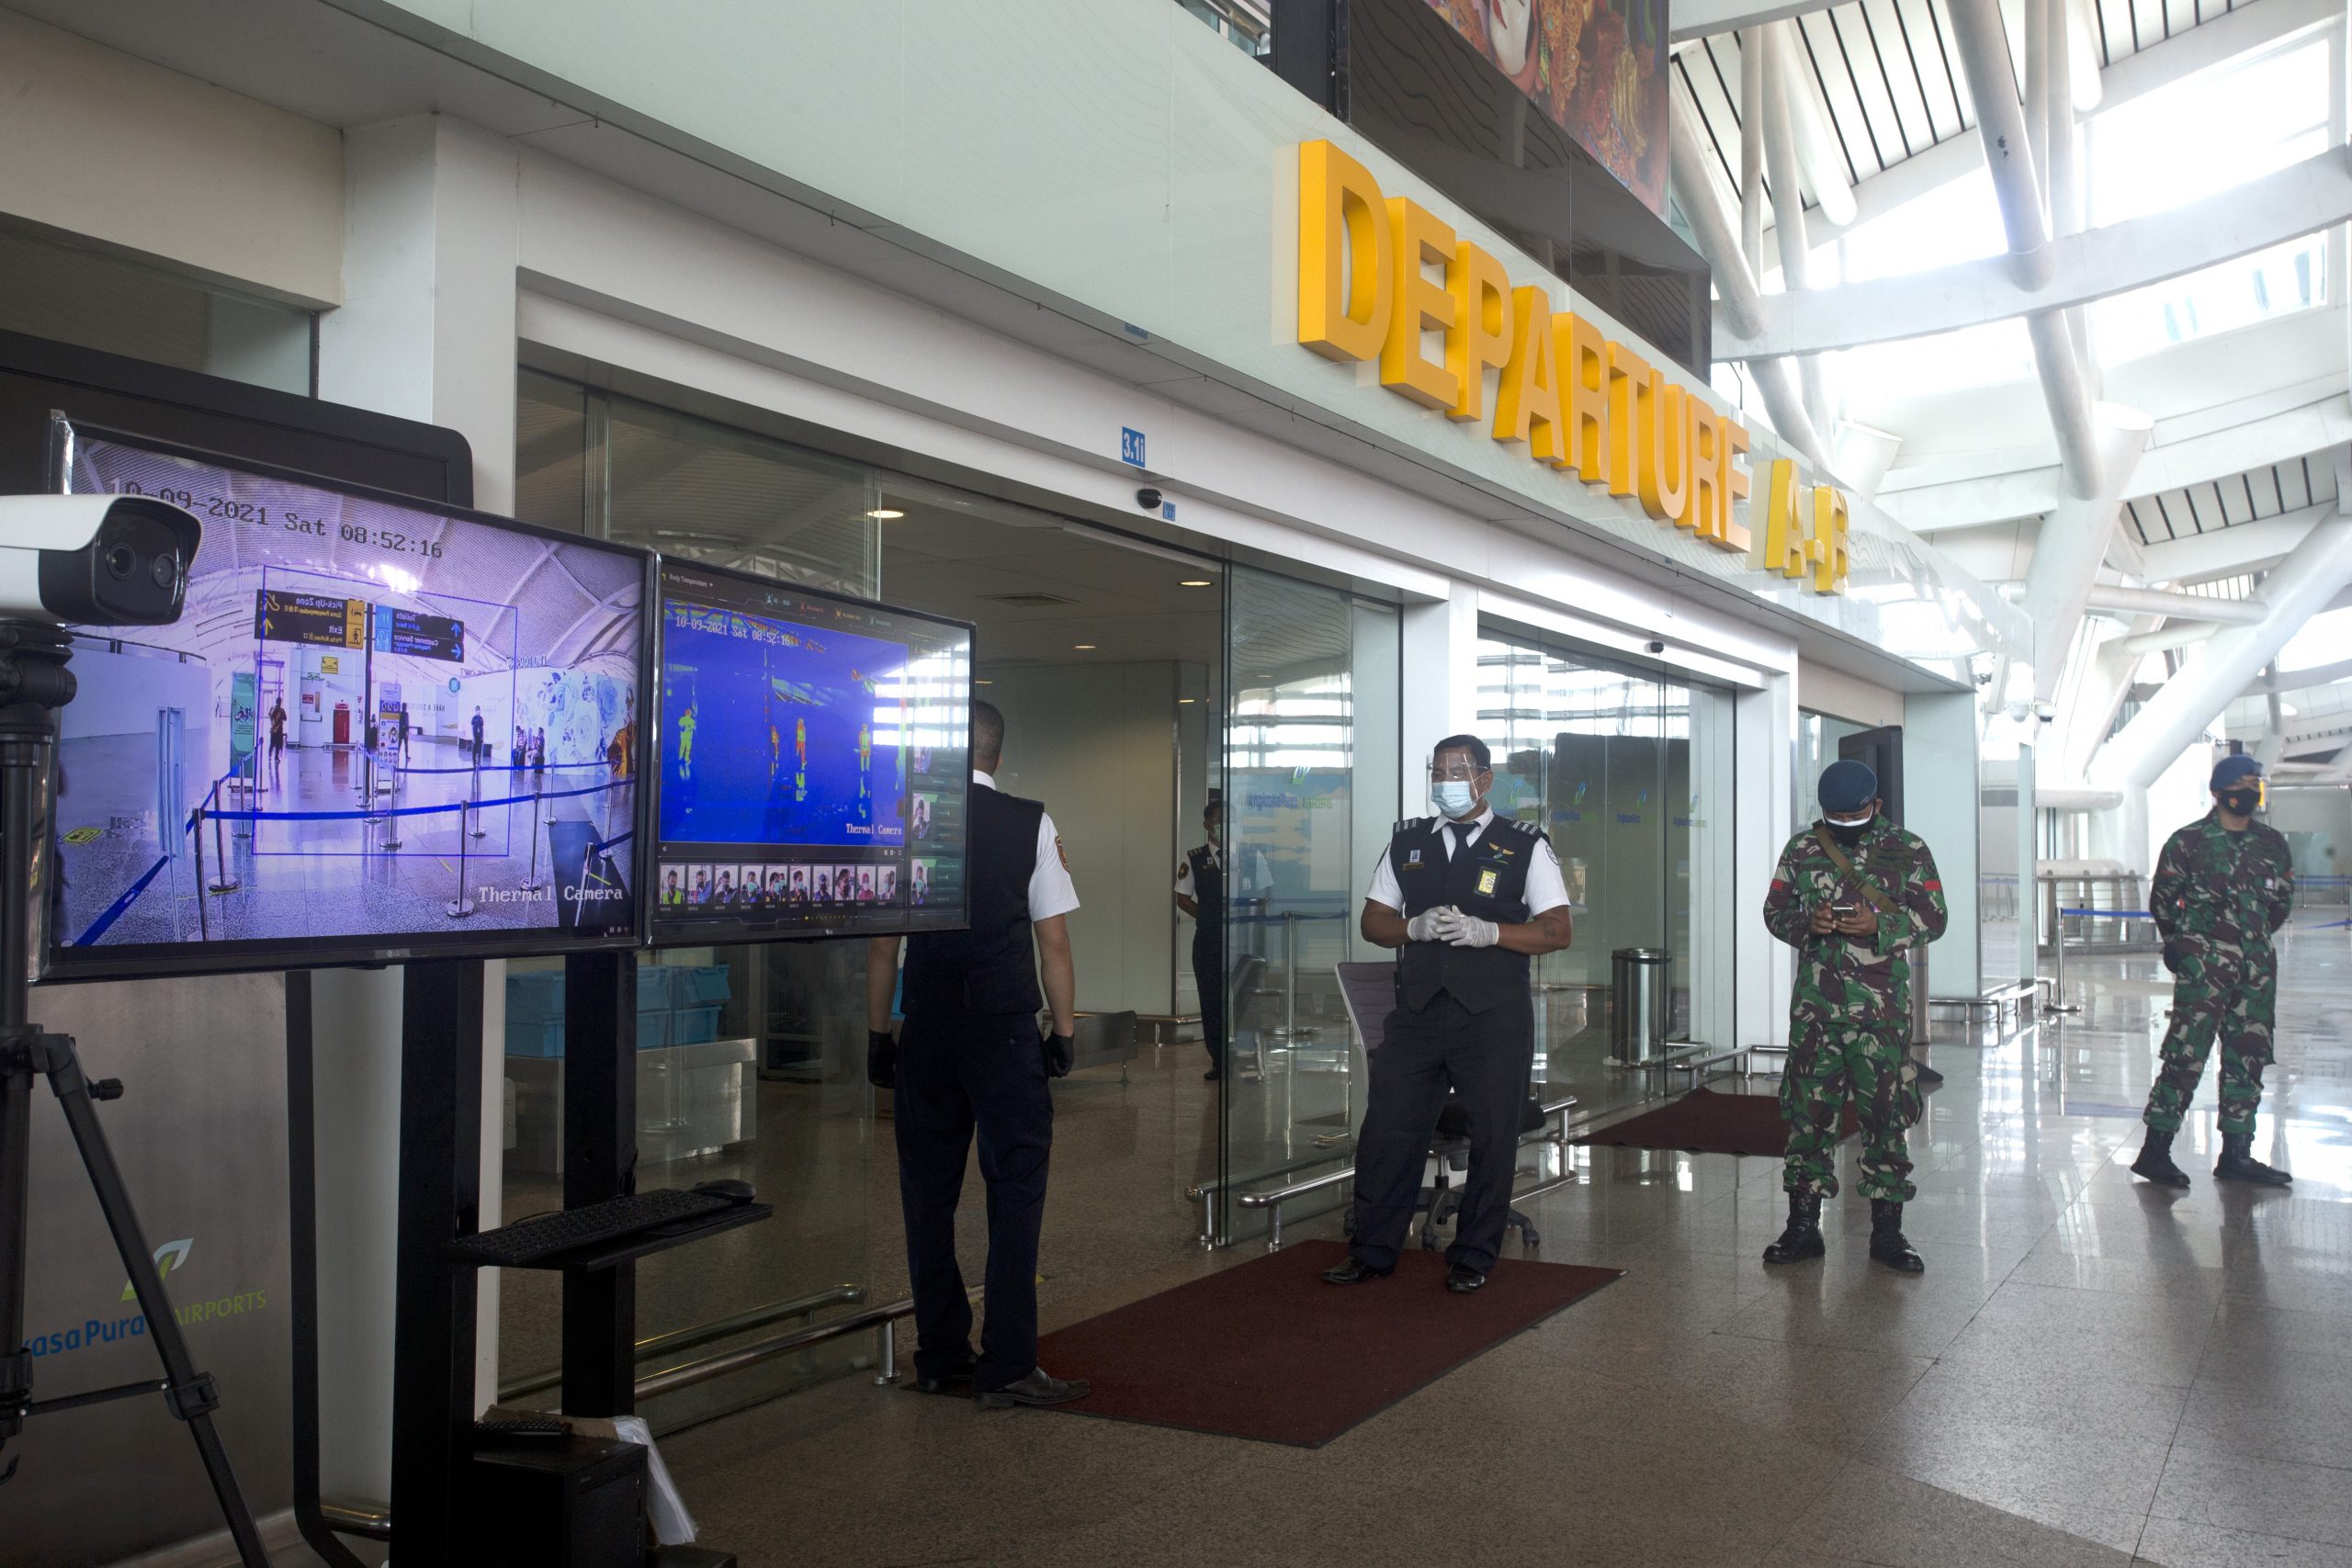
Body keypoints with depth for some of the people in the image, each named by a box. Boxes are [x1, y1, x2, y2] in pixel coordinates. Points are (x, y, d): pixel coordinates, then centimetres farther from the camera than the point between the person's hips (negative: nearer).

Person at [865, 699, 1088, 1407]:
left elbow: (883, 943, 5)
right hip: (1007, 1031, -2)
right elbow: (1055, 942, -2)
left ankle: (939, 1356, 19)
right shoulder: (1031, 824, -3)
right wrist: (1065, 1031, 6)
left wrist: (877, 1035, 12)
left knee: (928, 1191, 11)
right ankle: (1007, 1366, 1)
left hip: (926, 1032, 3)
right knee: (1015, 1188, 2)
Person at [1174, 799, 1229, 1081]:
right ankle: (1218, 1061, 11)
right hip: (1208, 939, 1)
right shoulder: (1194, 859, 5)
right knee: (1211, 1000, 2)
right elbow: (1183, 898, 8)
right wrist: (1210, 918, -2)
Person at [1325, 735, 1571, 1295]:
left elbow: (1557, 931, -2)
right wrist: (1415, 926, -7)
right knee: (1387, 1129, 3)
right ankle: (1372, 1250, 17)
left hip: (1494, 1017, -3)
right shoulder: (1407, 841, 12)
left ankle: (1473, 1258, 20)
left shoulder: (1525, 846, 3)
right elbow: (1372, 921, 14)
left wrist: (1488, 932, -15)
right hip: (1417, 1011, 3)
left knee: (1492, 1138, 4)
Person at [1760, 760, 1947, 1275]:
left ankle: (1886, 1231, 13)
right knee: (1808, 1112, 4)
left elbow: (1934, 918, 0)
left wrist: (1879, 926, -17)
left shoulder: (1908, 850, 2)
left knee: (1886, 1115, 2)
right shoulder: (1802, 848, 7)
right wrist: (1807, 922, -11)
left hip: (1883, 1010, -1)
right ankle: (1803, 1226, 14)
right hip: (1815, 1005, 2)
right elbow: (1774, 911, 11)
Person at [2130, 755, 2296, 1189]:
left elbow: (2283, 898, 21)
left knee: (2248, 1059, 9)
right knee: (2186, 1056, -9)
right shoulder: (2188, 841, -4)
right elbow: (2162, 897, 3)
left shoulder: (2272, 843, 10)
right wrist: (2176, 941, 3)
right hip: (2203, 965, -6)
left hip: (2257, 966, 6)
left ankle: (2236, 1155, 17)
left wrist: (2256, 937, 16)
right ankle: (2155, 1150, -5)